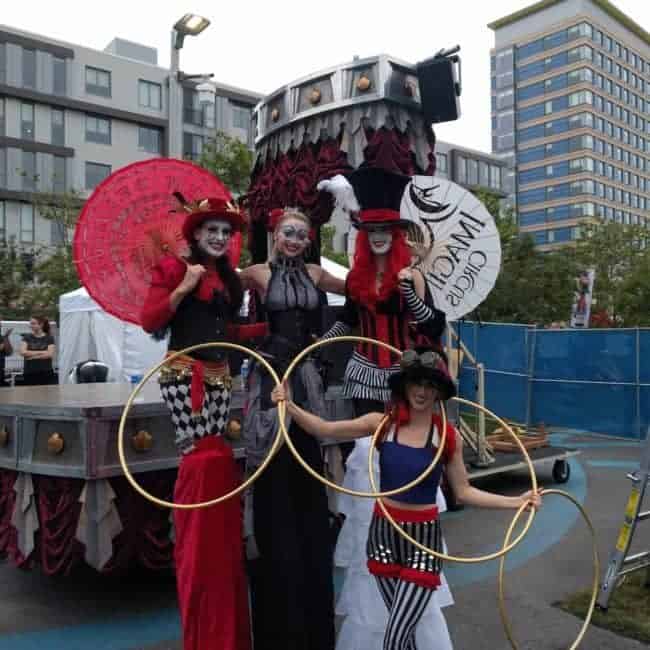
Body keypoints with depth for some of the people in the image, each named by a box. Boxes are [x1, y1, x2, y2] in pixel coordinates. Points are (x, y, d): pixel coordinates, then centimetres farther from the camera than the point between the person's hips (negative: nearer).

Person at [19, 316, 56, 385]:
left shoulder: (49, 338, 3)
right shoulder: (27, 337, 8)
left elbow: (50, 354, -8)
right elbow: (22, 352, -5)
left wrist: (31, 355, -8)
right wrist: (41, 352, -8)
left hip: (46, 373, -1)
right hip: (29, 374, 1)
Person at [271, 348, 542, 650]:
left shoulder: (448, 437, -9)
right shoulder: (382, 423, -7)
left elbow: (463, 492, -1)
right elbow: (325, 429, -13)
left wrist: (517, 501, -7)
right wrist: (290, 406, -27)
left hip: (422, 537, -2)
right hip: (383, 532, 2)